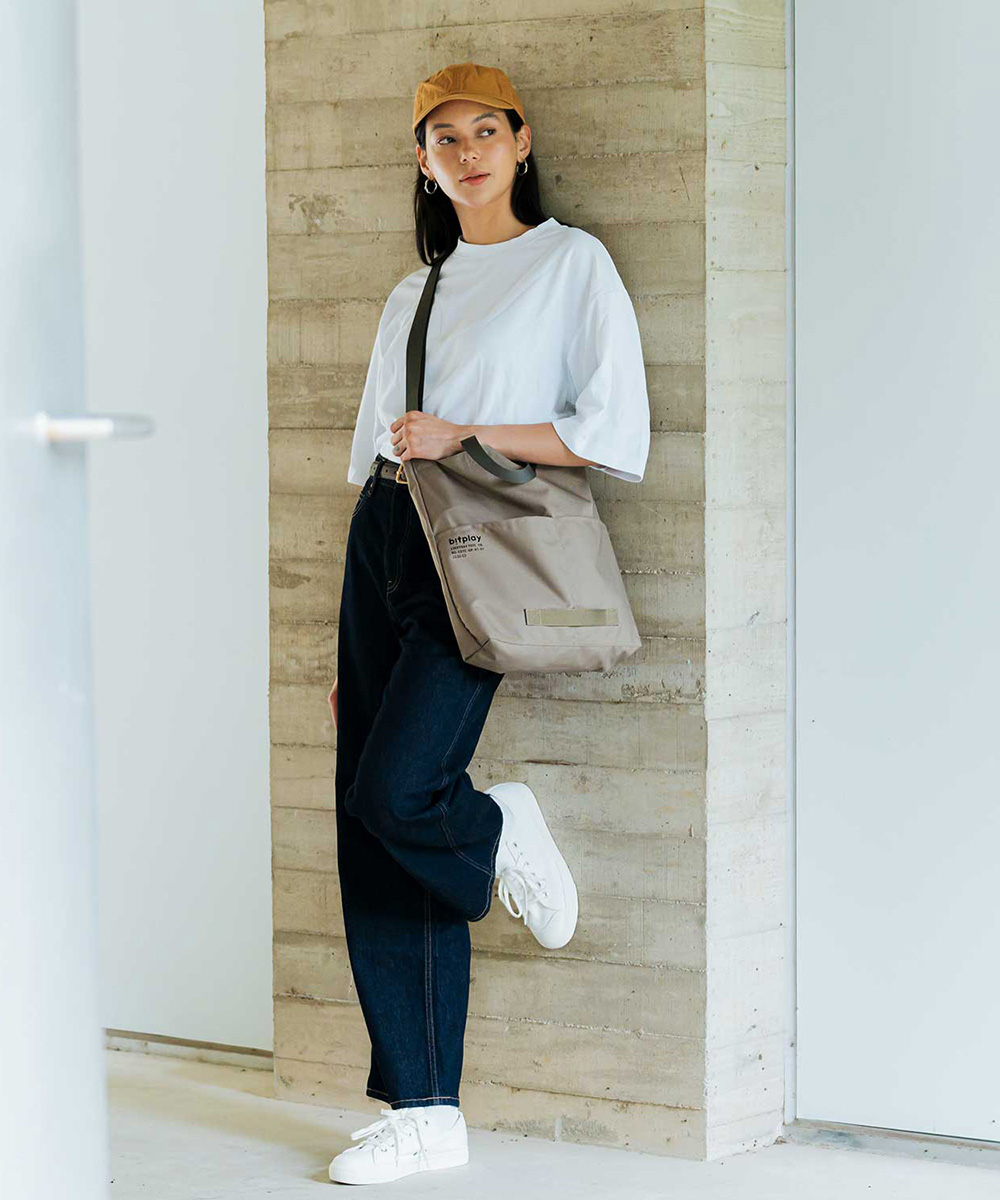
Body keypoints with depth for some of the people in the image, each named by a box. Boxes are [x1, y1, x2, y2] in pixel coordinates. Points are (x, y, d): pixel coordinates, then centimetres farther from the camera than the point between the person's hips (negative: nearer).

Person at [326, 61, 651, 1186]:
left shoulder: (571, 263, 3)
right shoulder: (411, 296, 19)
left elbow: (616, 435, -6)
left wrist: (461, 436, -10)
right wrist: (349, 647, 15)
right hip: (383, 543, 6)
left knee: (394, 793, -22)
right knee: (369, 834, 0)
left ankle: (503, 833, 14)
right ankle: (423, 1111, 5)